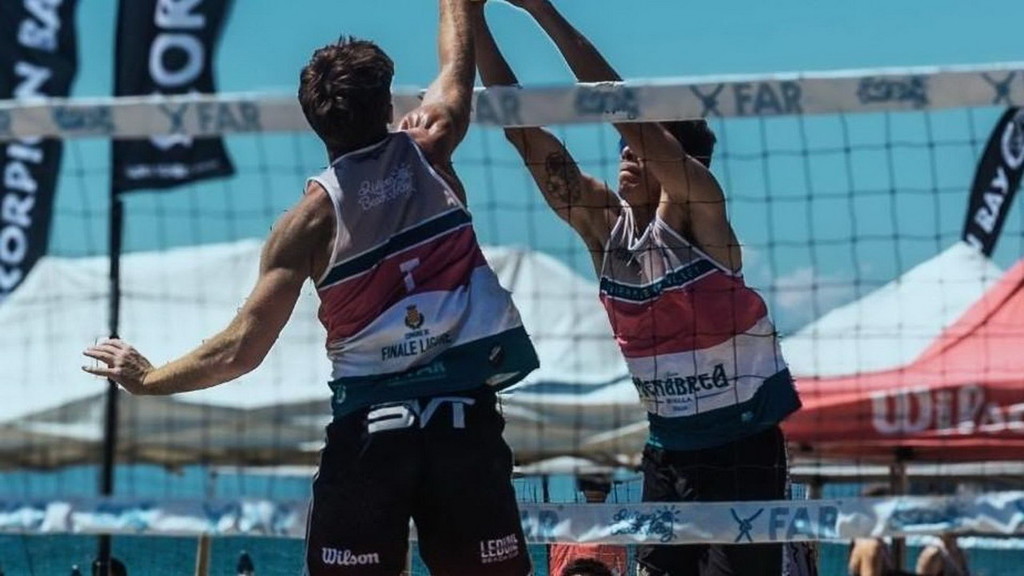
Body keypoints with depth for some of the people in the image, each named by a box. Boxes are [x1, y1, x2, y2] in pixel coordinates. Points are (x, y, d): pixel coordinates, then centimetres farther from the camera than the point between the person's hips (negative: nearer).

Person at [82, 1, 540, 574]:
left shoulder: (314, 216, 0)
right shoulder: (428, 153, 4)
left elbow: (242, 348, -2)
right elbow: (459, 64, 26)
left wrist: (148, 378, 13)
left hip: (370, 425, -1)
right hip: (466, 416, 1)